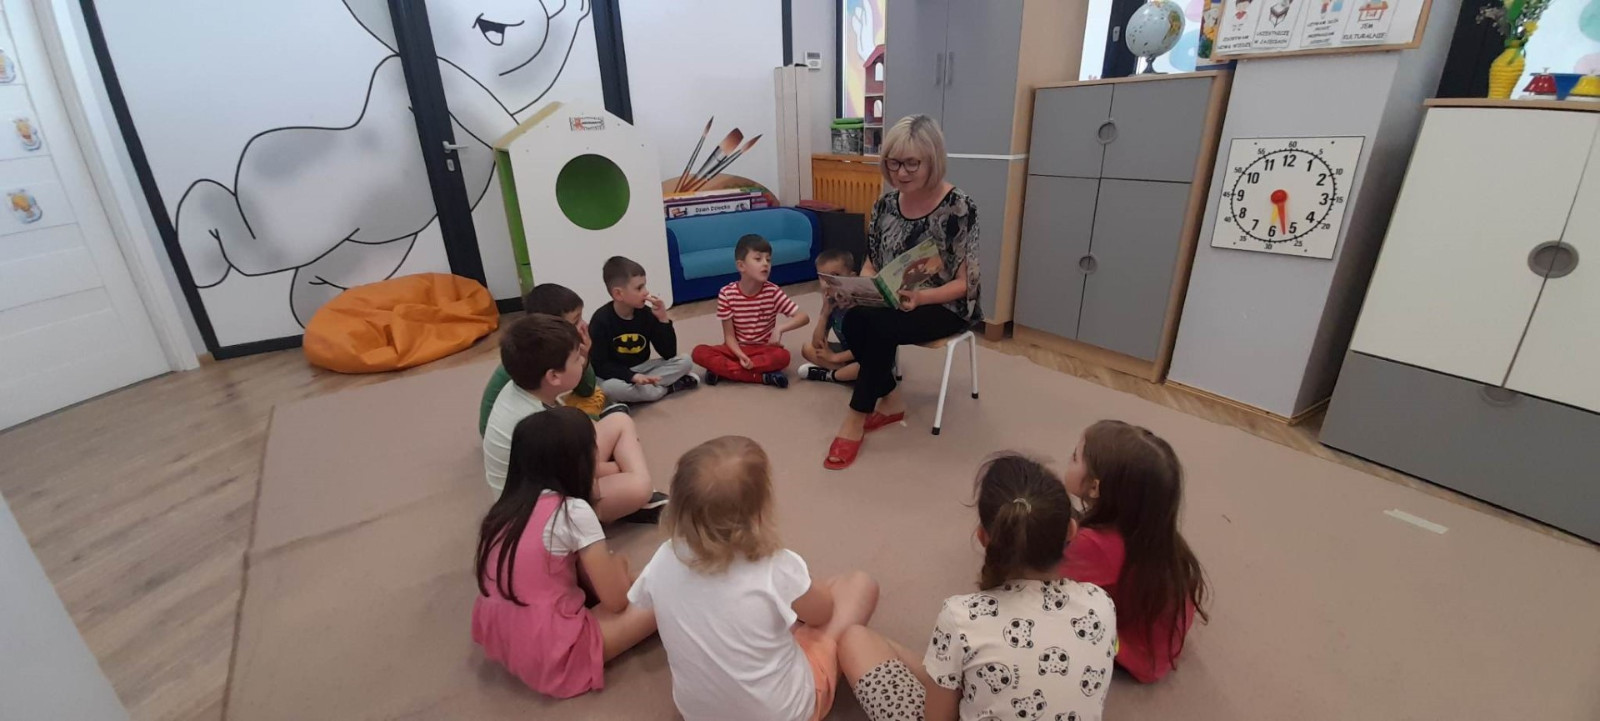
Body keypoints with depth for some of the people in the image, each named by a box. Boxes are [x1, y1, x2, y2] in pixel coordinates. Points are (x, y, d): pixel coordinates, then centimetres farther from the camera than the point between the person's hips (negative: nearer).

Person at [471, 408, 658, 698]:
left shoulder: (508, 504, 2)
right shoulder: (573, 511, -19)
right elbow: (616, 600, -10)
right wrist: (615, 565, 9)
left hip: (497, 639, 8)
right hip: (550, 655, -8)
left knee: (611, 566, 17)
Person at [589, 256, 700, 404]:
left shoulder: (647, 313, -8)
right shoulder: (601, 320, -17)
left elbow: (669, 354, -8)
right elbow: (599, 364, -17)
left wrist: (663, 319, -20)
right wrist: (632, 376, -32)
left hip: (642, 369, 3)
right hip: (616, 374, -3)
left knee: (685, 361, -12)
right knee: (610, 387, -38)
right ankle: (669, 387, -18)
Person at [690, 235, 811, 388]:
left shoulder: (773, 292, -11)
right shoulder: (726, 294, -12)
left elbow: (804, 317, -13)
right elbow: (729, 335, -9)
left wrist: (779, 329, -30)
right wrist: (740, 356, -29)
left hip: (764, 349, -1)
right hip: (737, 348, 1)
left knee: (782, 356, -34)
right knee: (699, 352, -25)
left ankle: (722, 369, -24)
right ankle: (762, 376, -28)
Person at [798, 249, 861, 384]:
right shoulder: (830, 302, -6)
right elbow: (817, 344, -7)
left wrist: (834, 357, -17)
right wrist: (825, 314, -19)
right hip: (846, 350, 7)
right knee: (807, 349, -4)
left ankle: (828, 375, -16)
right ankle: (851, 371, -15)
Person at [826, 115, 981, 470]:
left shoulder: (959, 208, -14)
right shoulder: (886, 203, 1)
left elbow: (964, 283, -14)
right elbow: (871, 264, 8)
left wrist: (920, 297, -32)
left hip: (946, 308, -5)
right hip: (892, 302, 5)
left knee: (879, 327, -31)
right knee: (853, 322, -27)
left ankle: (857, 415, -12)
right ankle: (890, 402, -6)